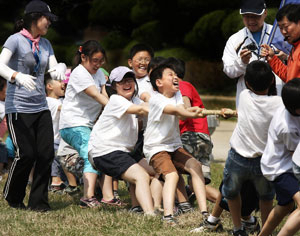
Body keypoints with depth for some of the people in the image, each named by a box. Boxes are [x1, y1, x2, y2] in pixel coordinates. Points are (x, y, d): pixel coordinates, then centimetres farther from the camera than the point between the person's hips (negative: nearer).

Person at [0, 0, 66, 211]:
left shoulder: (45, 44, 14)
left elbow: (54, 70, 8)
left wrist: (60, 68, -16)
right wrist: (18, 77, -38)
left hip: (41, 107, 6)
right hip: (18, 108, -6)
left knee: (46, 153, -3)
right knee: (26, 154, -9)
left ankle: (39, 202, 7)